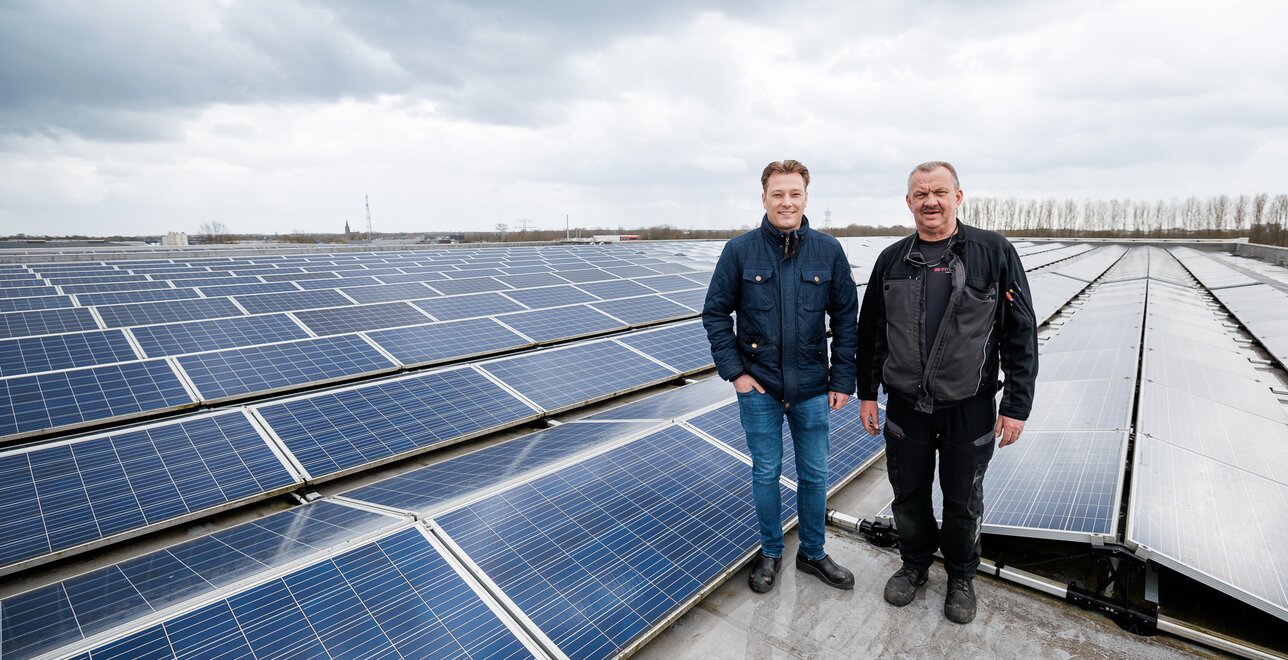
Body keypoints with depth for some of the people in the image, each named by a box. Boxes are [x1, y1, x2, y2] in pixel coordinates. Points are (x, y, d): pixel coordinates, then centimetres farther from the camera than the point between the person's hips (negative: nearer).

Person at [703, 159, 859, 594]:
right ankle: (770, 553, 34)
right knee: (765, 473, 12)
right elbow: (715, 313, -2)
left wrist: (843, 379, 0)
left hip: (812, 387, 2)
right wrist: (734, 371, -8)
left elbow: (845, 319, 3)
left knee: (815, 475, 14)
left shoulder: (828, 251, -2)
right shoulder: (740, 251, -6)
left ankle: (813, 553, 37)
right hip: (758, 387, -1)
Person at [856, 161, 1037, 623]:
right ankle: (915, 564, 41)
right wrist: (867, 393, 6)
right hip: (905, 406, 2)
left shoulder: (994, 252, -6)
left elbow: (1020, 334, -6)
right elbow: (870, 332, 7)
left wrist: (1016, 405, -8)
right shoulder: (892, 260, 2)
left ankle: (961, 577, 40)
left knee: (962, 502, 15)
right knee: (908, 495, 16)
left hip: (970, 408, -2)